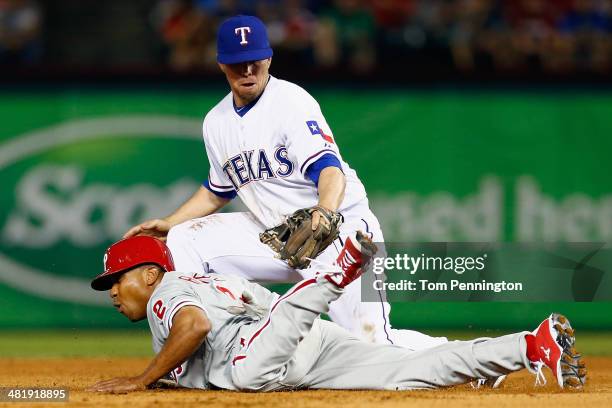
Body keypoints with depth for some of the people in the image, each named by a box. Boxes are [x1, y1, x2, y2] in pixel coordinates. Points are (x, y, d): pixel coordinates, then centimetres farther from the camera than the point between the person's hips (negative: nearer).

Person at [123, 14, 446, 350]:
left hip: (341, 227, -7)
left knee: (371, 343, -18)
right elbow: (217, 191, 24)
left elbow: (328, 168, -29)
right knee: (184, 240, -6)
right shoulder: (216, 122, 7)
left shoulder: (293, 101, -15)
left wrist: (324, 211, -49)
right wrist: (168, 223, 12)